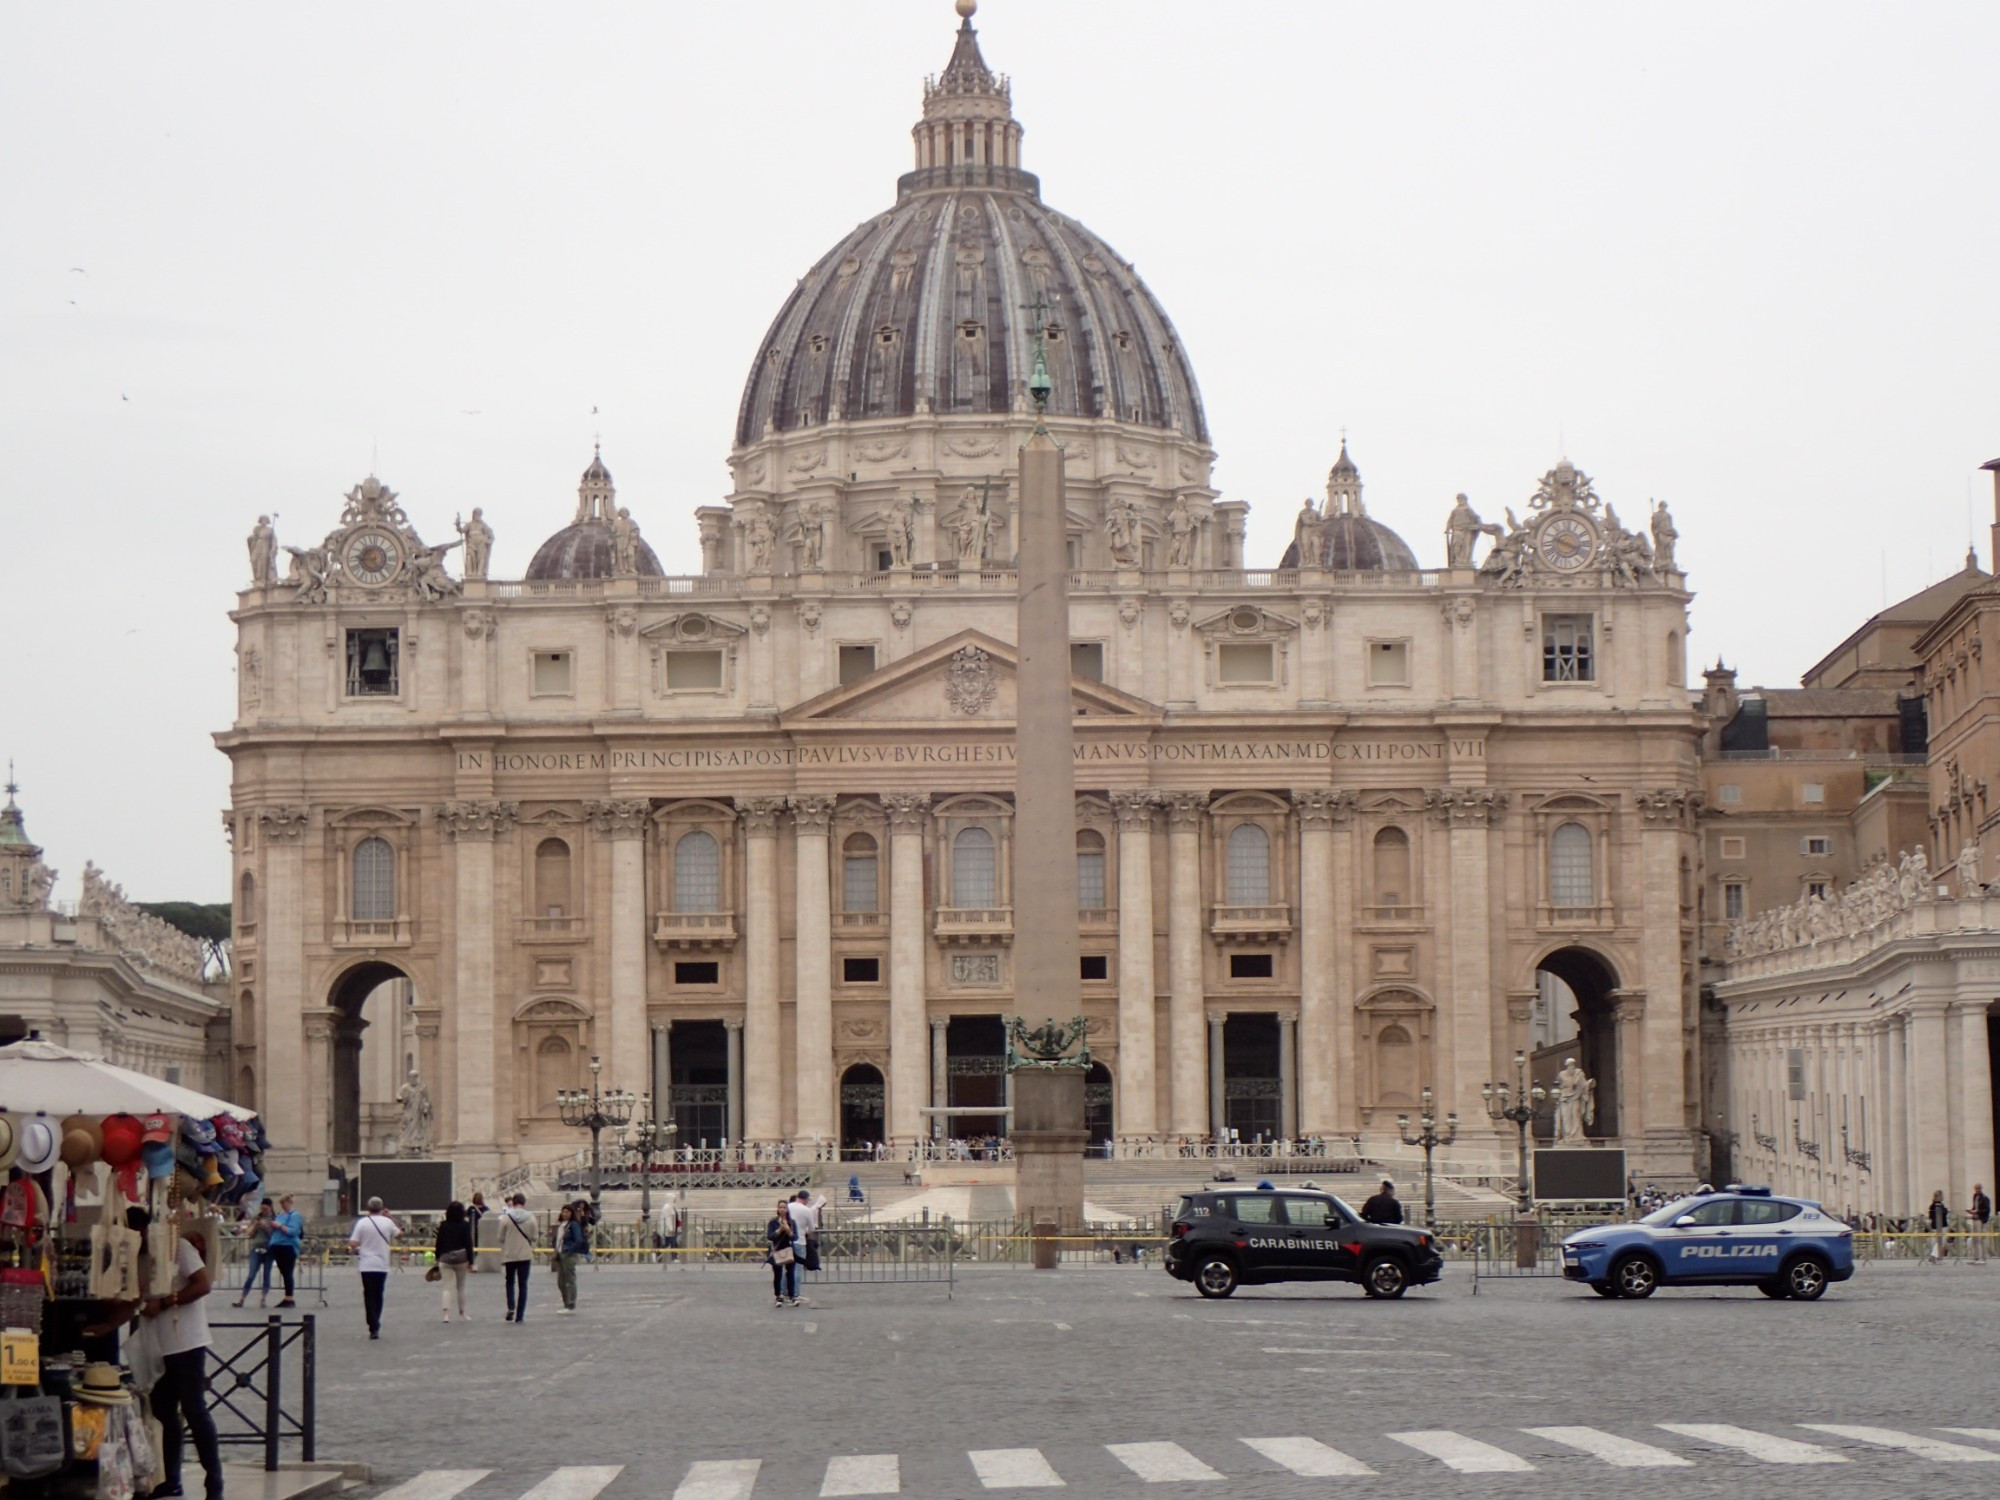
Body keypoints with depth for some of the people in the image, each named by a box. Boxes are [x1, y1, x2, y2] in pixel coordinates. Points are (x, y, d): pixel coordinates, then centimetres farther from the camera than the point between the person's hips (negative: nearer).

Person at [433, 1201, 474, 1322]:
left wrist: (437, 1258, 13)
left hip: (445, 1259, 0)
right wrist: (470, 1261, -4)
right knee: (461, 1287, 15)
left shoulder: (443, 1225, -1)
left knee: (448, 1287, -2)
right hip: (461, 1258, 0)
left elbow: (438, 1243, 2)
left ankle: (447, 1313, -21)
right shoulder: (465, 1225, -6)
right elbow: (468, 1244, -7)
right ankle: (462, 1314, 24)